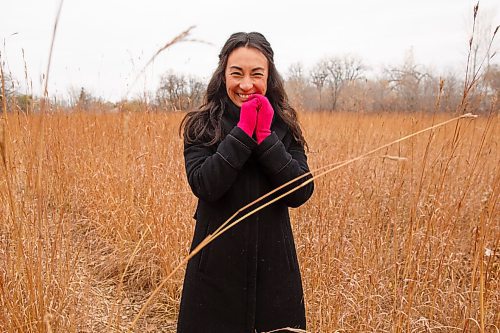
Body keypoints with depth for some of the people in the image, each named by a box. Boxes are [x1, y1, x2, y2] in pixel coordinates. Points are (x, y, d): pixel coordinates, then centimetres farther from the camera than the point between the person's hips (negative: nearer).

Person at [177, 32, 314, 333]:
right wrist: (243, 132, -18)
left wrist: (265, 137, -16)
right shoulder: (202, 125, -4)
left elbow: (301, 193, -10)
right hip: (217, 264, -1)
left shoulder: (284, 126, 1)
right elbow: (204, 187, -18)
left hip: (273, 263, 2)